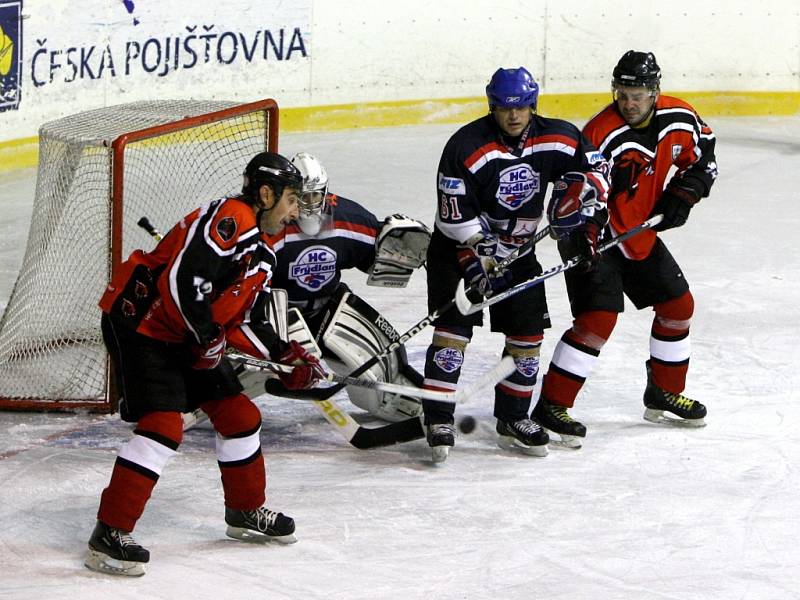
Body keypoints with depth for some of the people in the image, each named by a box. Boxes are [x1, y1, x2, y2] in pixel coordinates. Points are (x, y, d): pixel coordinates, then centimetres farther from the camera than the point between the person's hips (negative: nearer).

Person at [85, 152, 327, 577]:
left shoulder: (261, 255, 15)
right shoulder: (228, 219, -19)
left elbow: (247, 323, 18)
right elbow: (183, 277, -28)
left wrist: (287, 355, 5)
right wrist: (208, 336, -19)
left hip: (186, 337, 11)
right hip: (140, 323, -11)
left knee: (239, 415, 14)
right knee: (163, 426, -20)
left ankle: (246, 512, 34)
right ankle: (110, 534, -19)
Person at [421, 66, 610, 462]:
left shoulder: (555, 138, -10)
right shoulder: (466, 146, -24)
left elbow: (591, 165, 6)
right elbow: (456, 217, -24)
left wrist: (588, 214, -3)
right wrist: (478, 260, -29)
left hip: (517, 249, 5)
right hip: (459, 247, -5)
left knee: (528, 333, 4)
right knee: (454, 327, -14)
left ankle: (513, 419, 18)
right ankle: (438, 421, -11)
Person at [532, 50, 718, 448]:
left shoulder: (679, 120, -8)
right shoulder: (601, 135, -28)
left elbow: (702, 156, 10)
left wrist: (682, 195, -4)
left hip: (640, 232, 7)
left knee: (678, 305, 13)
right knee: (599, 317, -20)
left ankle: (664, 392, 32)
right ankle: (551, 406, -15)